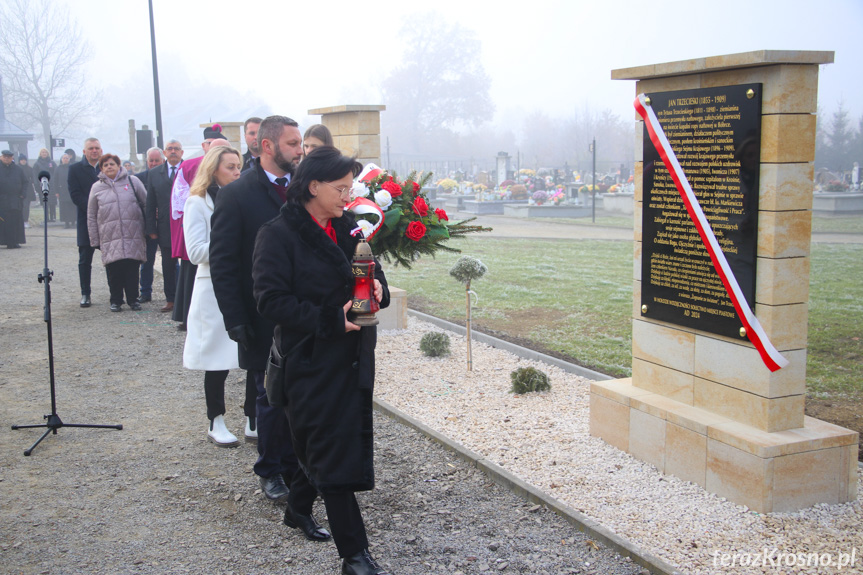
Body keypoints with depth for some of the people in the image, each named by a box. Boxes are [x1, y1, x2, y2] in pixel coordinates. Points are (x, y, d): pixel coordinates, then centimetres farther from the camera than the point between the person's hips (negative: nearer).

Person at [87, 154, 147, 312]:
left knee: (132, 269, -1)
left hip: (133, 236, -1)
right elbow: (91, 217, 12)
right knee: (113, 270, -2)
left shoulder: (133, 181, 6)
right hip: (109, 237, 1)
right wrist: (95, 240, 8)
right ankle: (116, 300, 11)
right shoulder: (97, 188, 10)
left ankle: (133, 299, 12)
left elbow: (147, 203, 9)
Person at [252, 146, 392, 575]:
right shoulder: (279, 235, -11)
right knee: (333, 448, -4)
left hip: (353, 356, 7)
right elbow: (271, 301, -17)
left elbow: (370, 273, 19)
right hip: (311, 359, -7)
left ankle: (298, 509, 40)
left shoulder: (348, 227, 9)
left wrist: (377, 289, -6)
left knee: (318, 442, 16)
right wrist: (331, 320, -22)